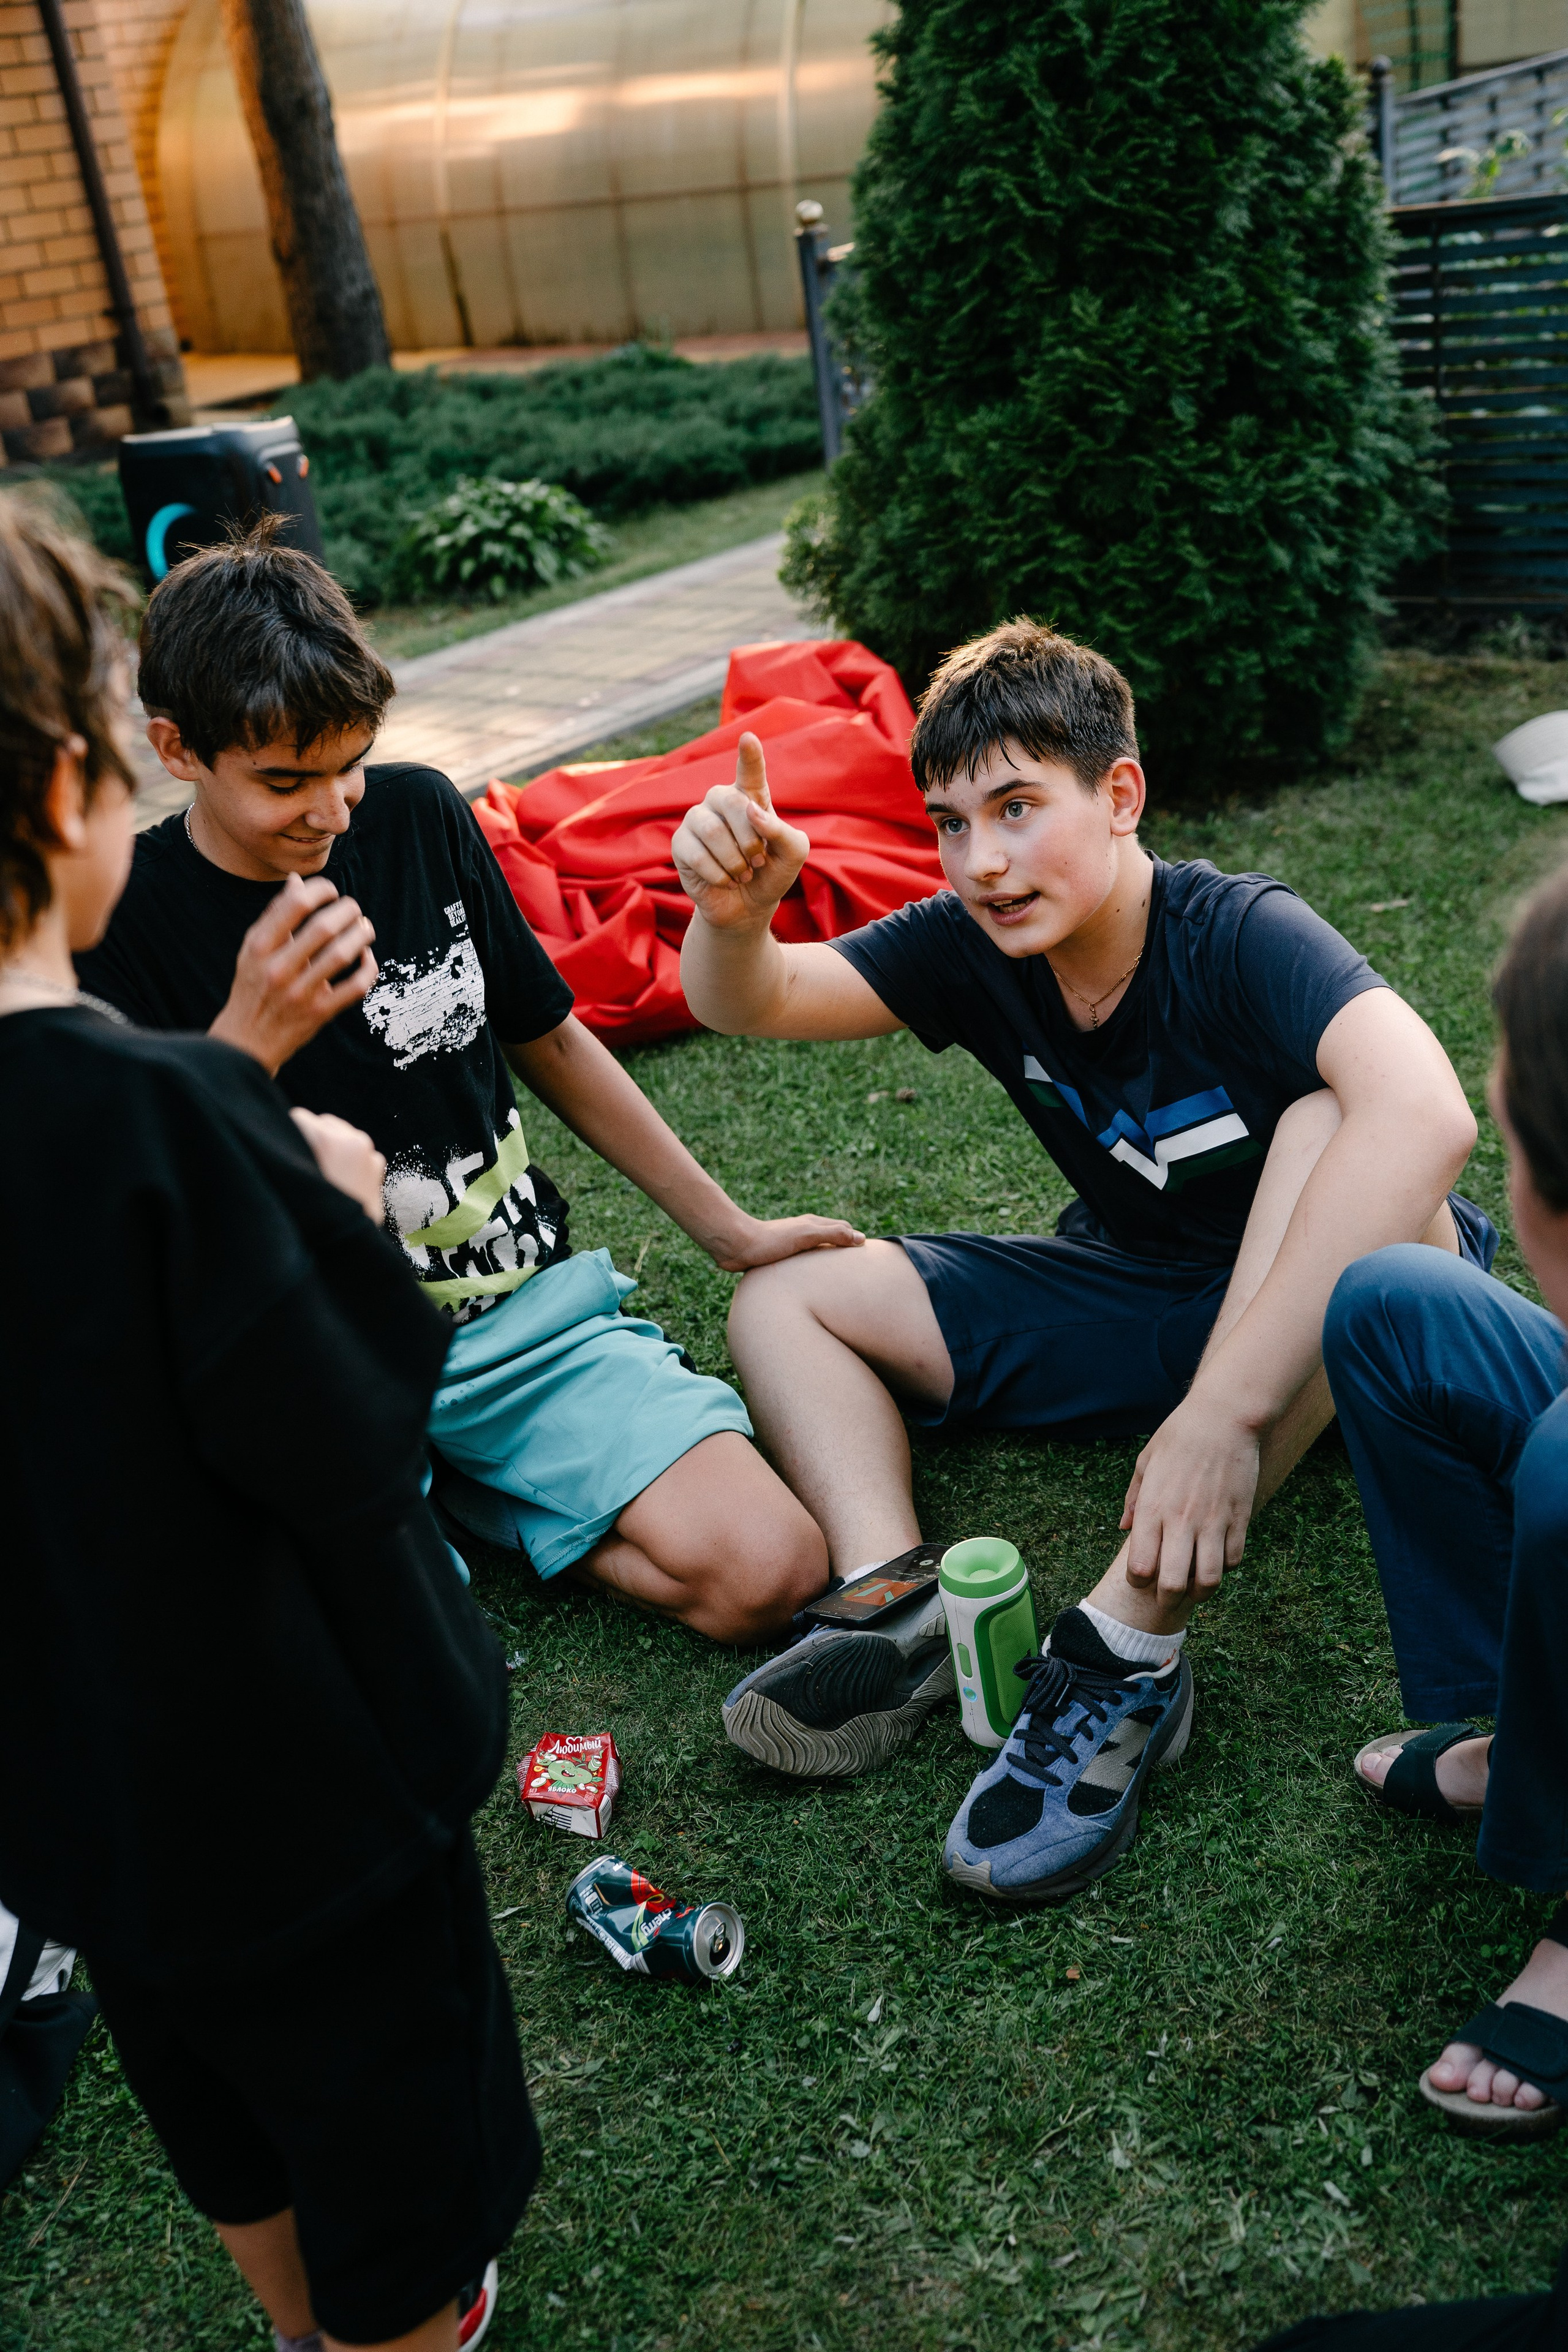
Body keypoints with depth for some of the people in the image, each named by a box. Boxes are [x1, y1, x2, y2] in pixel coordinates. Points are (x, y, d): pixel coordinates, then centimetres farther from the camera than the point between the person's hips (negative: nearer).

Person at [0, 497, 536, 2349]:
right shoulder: (169, 1114, -32)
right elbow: (351, 1446, -24)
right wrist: (342, 1208, -10)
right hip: (306, 1780, -7)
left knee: (234, 2140, 32)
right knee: (404, 2194, 20)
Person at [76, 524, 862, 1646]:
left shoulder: (420, 816, 2)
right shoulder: (127, 918, -8)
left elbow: (549, 1040, 15)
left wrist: (731, 1229, 17)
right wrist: (250, 1040, -27)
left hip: (528, 1310, 4)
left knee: (769, 1571, -15)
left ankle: (451, 1493, 6)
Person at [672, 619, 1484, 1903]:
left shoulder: (1242, 937, -27)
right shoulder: (974, 944, -9)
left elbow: (1426, 1113, -46)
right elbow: (753, 1005, -13)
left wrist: (1225, 1406, -52)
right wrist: (732, 915, -38)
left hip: (1317, 1311, -5)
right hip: (1135, 1290, 6)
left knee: (1332, 1121, -39)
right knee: (786, 1296, -1)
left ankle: (1130, 1645, -39)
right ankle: (902, 1604, -26)